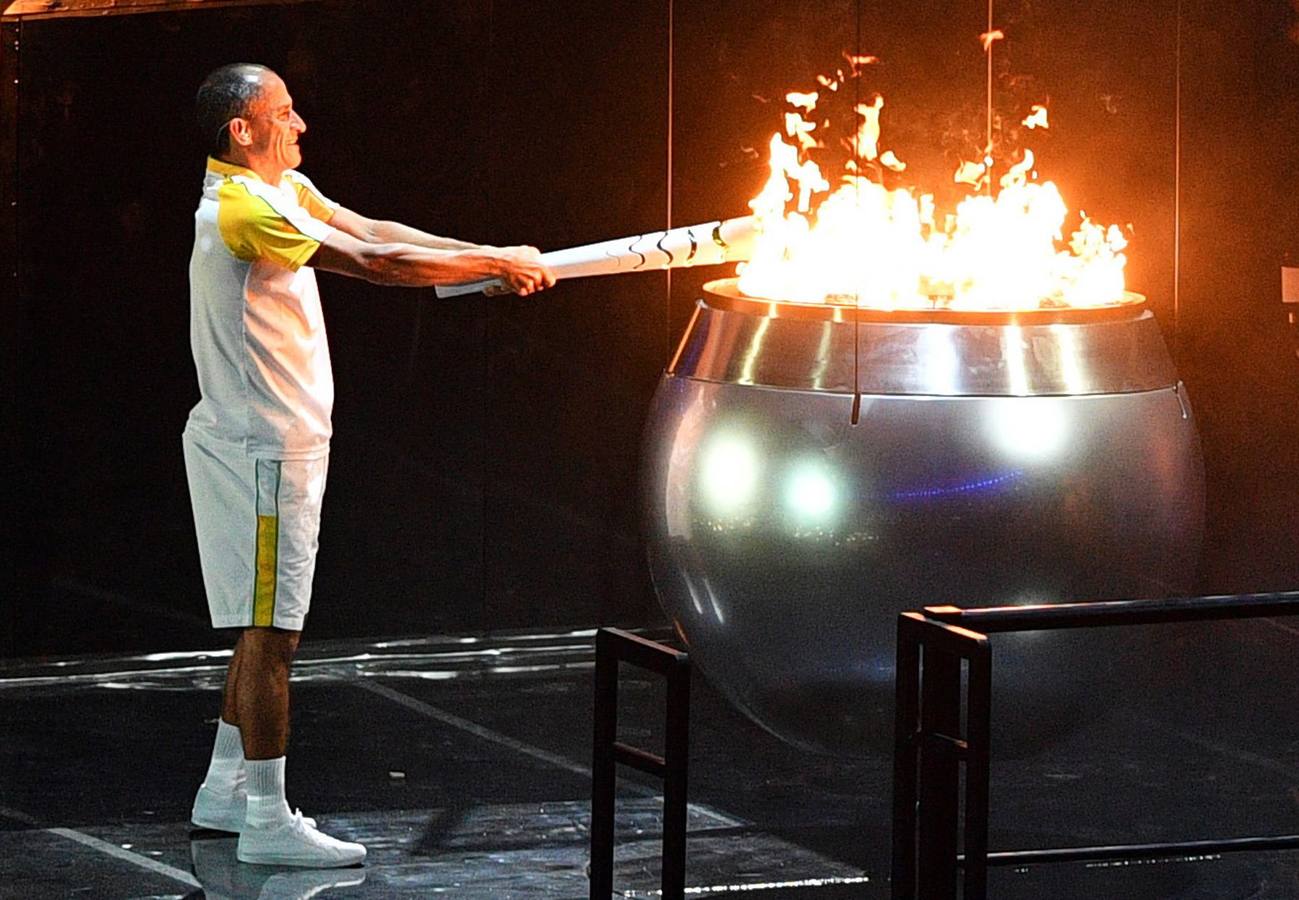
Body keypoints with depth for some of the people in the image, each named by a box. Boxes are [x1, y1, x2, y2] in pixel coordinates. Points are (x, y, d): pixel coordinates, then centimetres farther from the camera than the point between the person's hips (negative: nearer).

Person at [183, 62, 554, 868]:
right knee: (272, 630, -6)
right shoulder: (243, 208, -22)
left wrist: (494, 257, -4)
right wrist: (497, 264, -16)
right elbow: (375, 262, -24)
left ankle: (226, 789, 26)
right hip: (259, 448, -10)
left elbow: (373, 230, 6)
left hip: (275, 443, 10)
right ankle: (267, 821, -2)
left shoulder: (282, 190, 10)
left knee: (268, 624, 17)